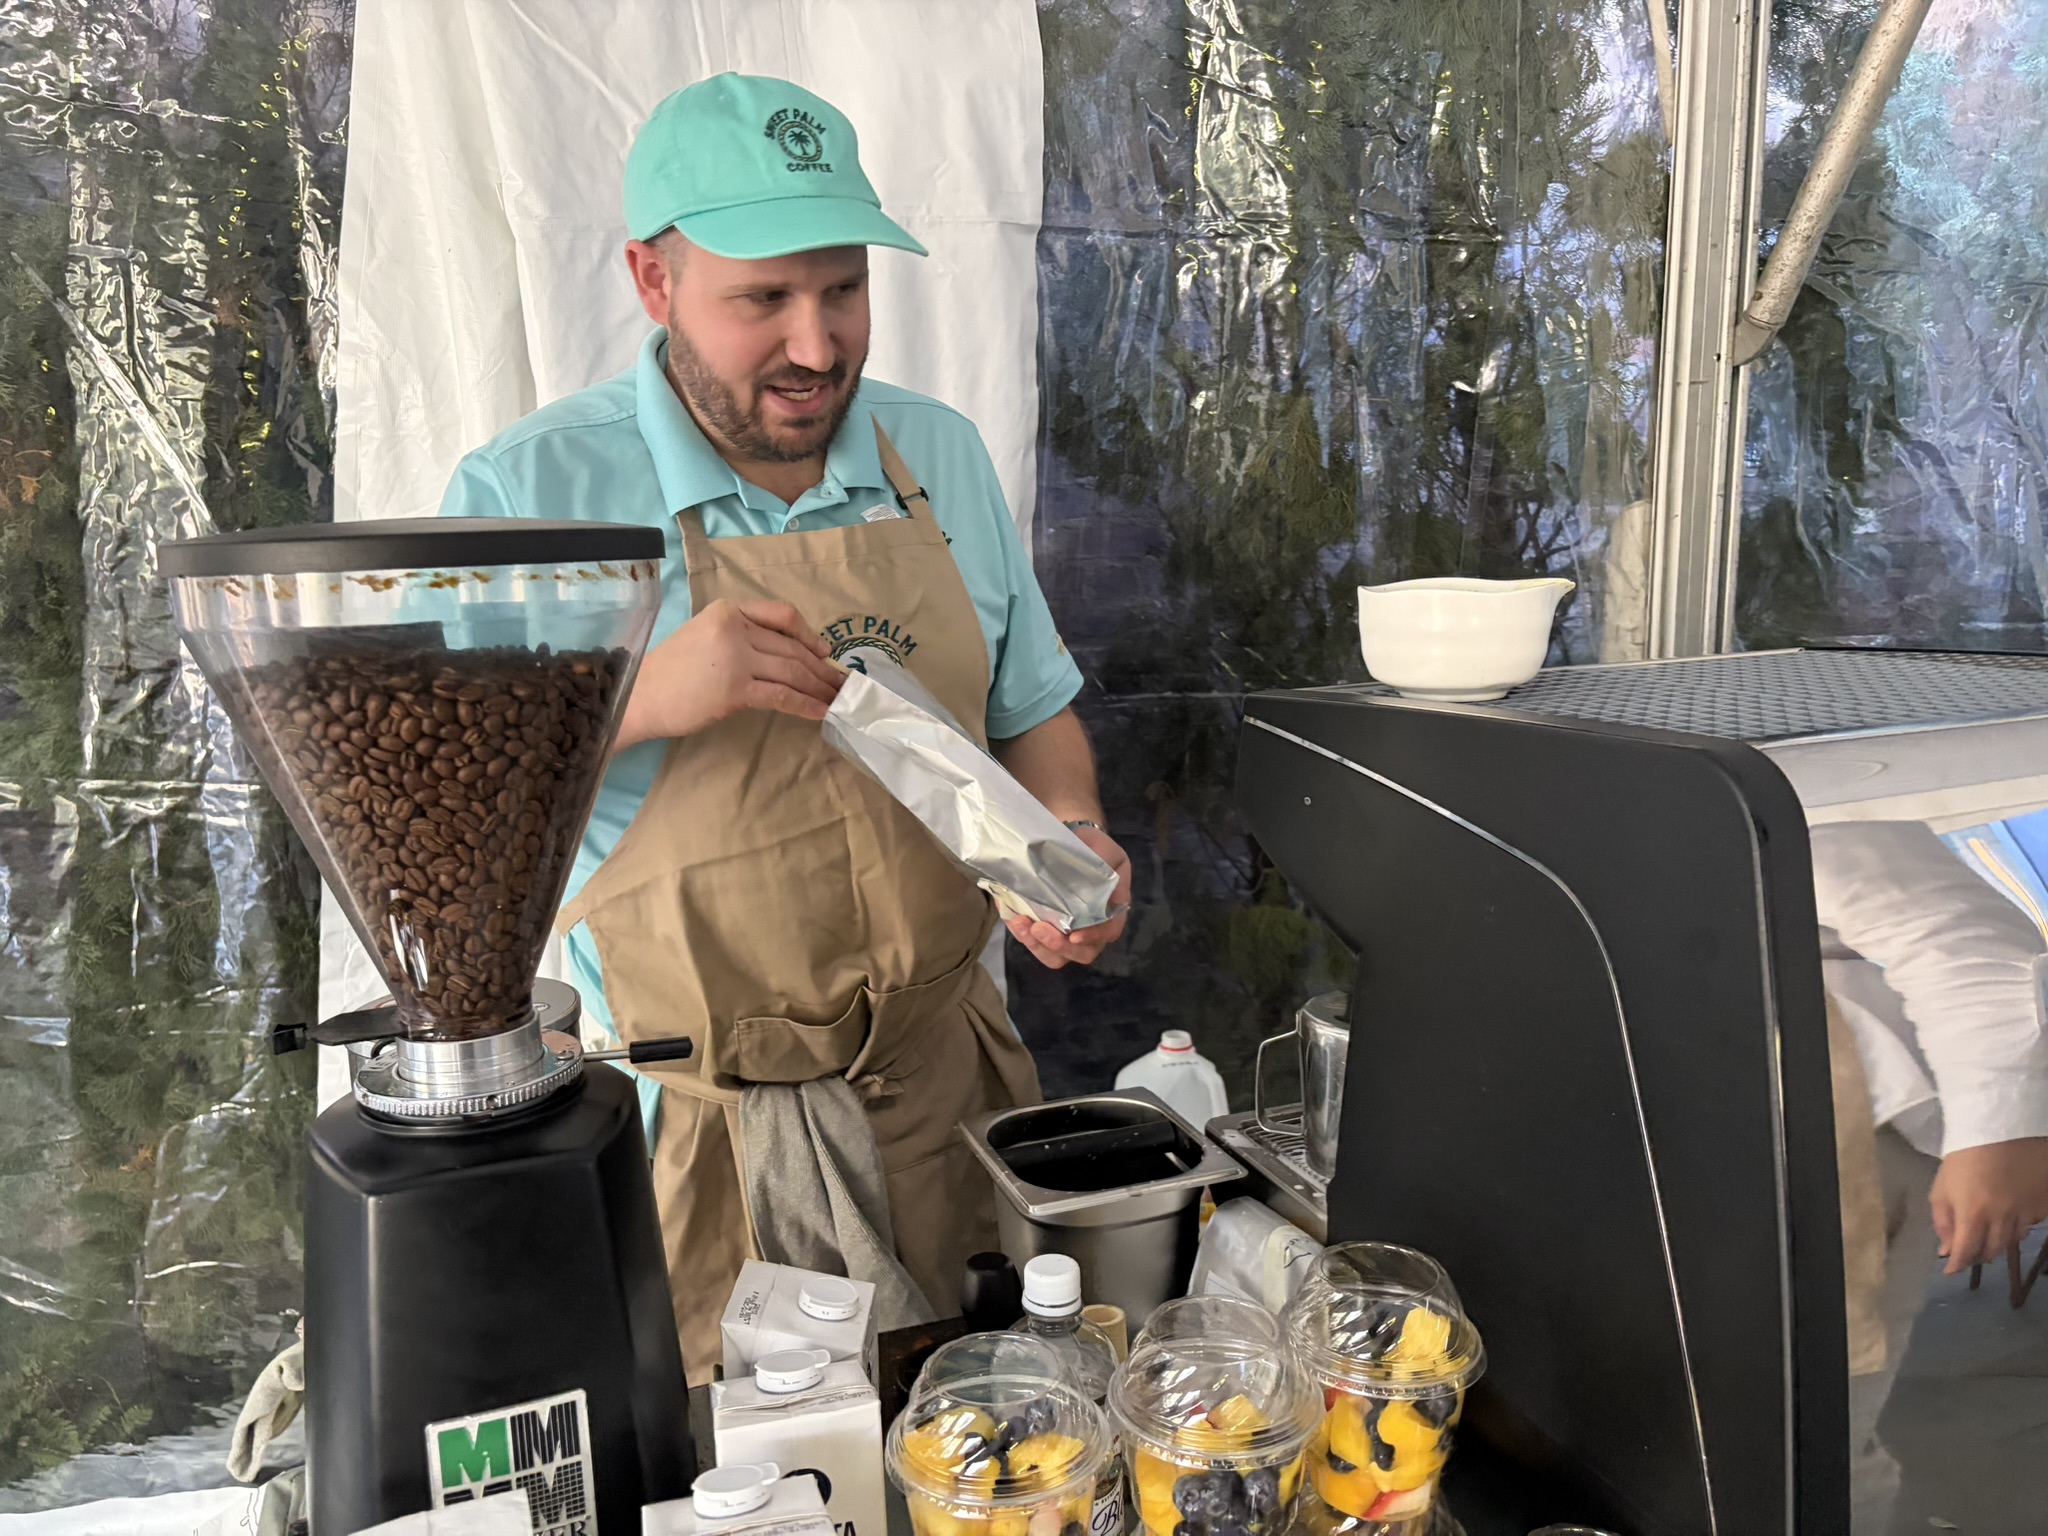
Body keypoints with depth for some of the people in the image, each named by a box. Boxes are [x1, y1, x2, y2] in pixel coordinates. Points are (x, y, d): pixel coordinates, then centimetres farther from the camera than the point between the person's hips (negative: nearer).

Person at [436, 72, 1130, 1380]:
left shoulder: (941, 454, 4)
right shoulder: (530, 494, -10)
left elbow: (1031, 708, 14)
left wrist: (1069, 835, -6)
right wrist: (646, 697, -25)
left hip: (948, 1079, 4)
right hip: (693, 1124, -3)